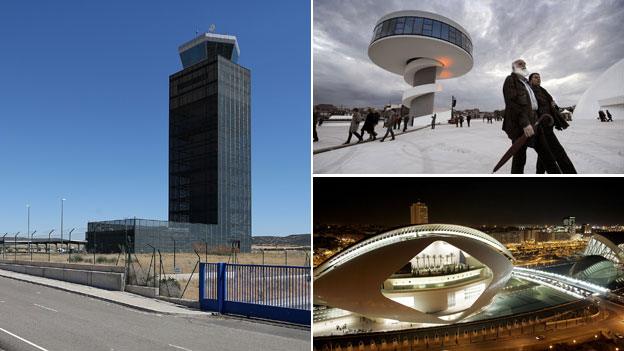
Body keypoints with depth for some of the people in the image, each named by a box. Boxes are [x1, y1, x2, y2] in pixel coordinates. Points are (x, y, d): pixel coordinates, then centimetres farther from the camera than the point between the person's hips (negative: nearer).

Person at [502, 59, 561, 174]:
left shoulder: (526, 82, 25)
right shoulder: (511, 80, -2)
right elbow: (512, 103, -15)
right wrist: (524, 123, -23)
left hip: (533, 122, 9)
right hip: (519, 124, -9)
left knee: (546, 153, 7)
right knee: (519, 157, -5)